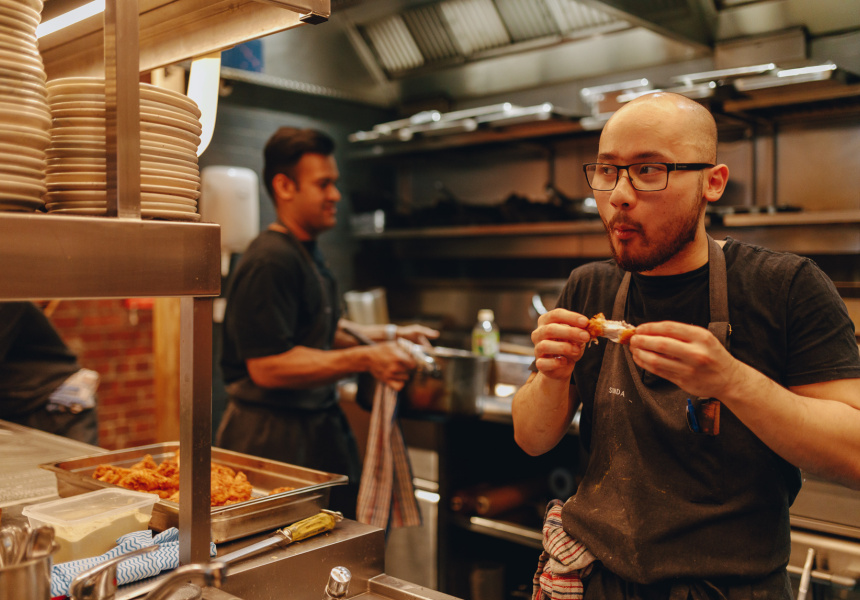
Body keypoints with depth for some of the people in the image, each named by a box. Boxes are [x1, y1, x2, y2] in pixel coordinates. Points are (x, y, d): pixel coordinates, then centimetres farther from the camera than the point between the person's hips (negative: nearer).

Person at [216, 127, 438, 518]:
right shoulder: (270, 262, -20)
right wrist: (365, 360, -28)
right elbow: (267, 366, -28)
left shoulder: (307, 253, 14)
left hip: (317, 424, 10)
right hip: (273, 438, -10)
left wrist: (388, 334, 18)